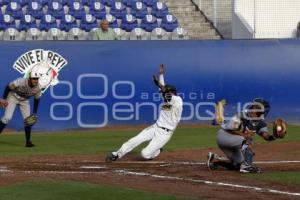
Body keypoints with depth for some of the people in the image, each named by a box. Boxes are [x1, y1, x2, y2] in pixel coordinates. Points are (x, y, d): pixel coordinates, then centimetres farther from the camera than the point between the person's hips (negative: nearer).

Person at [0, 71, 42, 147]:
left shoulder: (37, 88, -21)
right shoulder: (20, 82, -36)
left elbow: (36, 100, -3)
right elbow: (8, 87, -21)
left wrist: (34, 113, -4)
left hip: (24, 100, 4)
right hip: (13, 97, -4)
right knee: (7, 117, -17)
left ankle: (28, 141, 6)